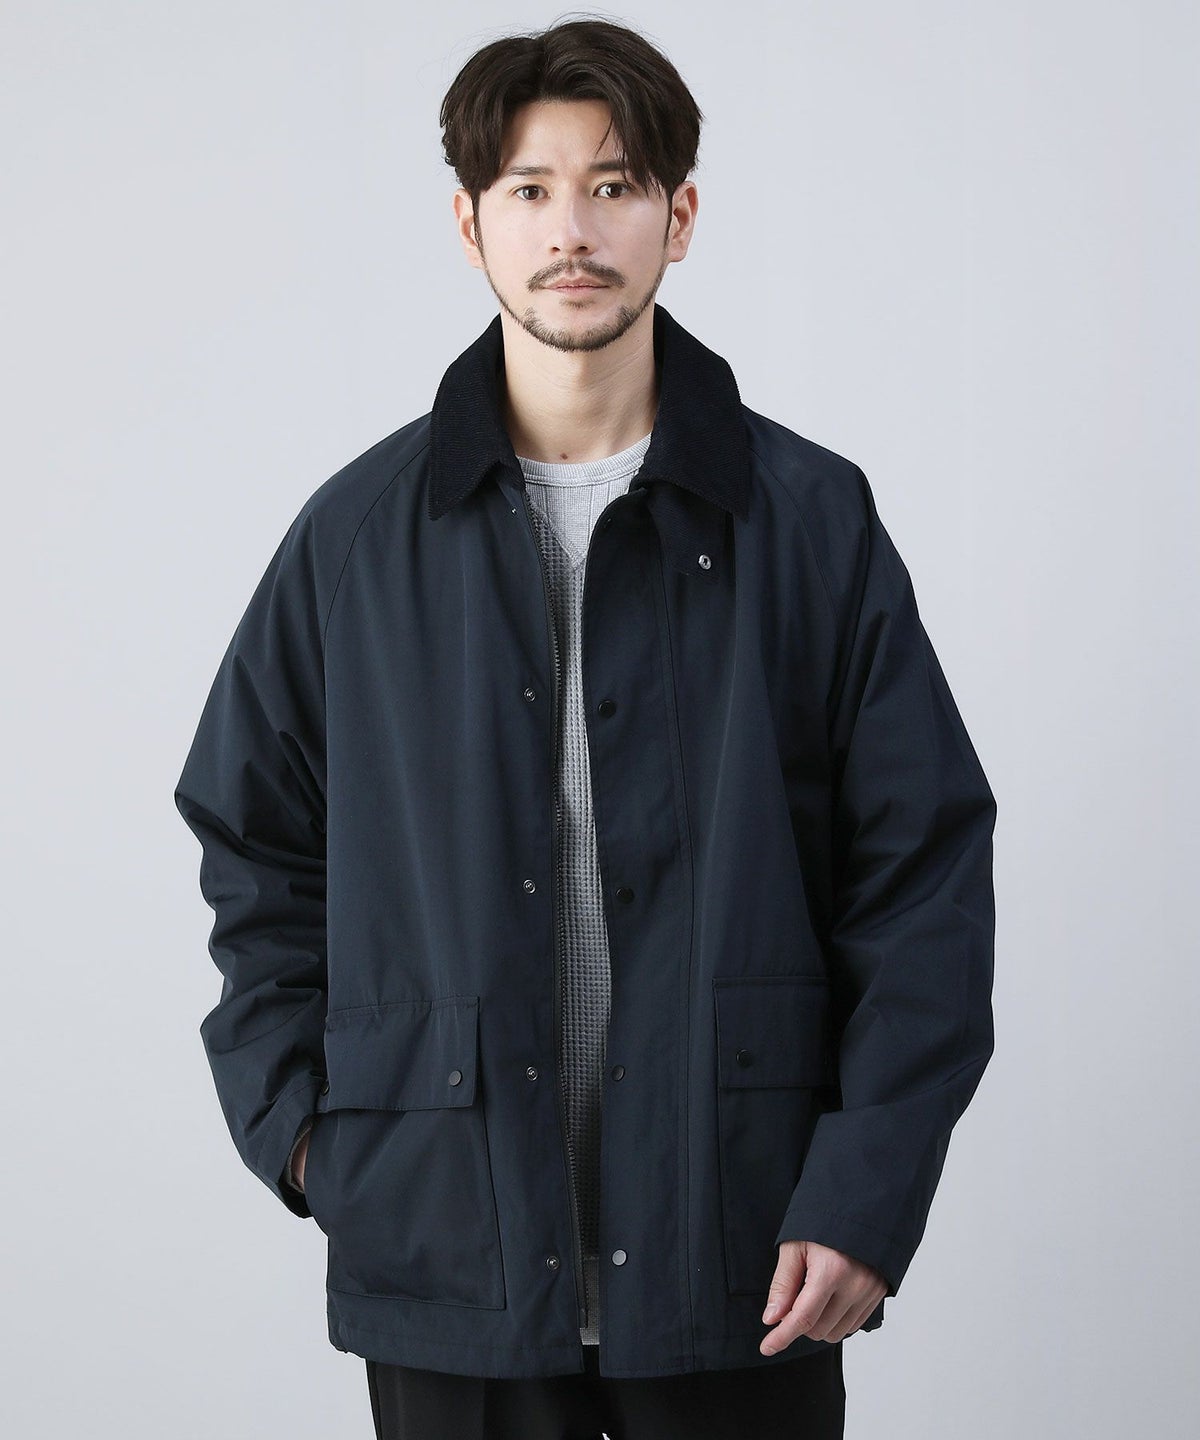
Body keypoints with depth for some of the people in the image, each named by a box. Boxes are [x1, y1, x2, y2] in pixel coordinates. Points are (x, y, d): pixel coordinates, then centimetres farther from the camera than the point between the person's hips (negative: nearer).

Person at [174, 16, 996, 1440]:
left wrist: (869, 1189, -7)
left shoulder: (812, 520, 0)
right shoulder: (359, 533, 4)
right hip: (444, 1259, 1)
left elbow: (924, 873, 0)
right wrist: (298, 1123, 2)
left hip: (739, 1266, -1)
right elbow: (256, 852, 13)